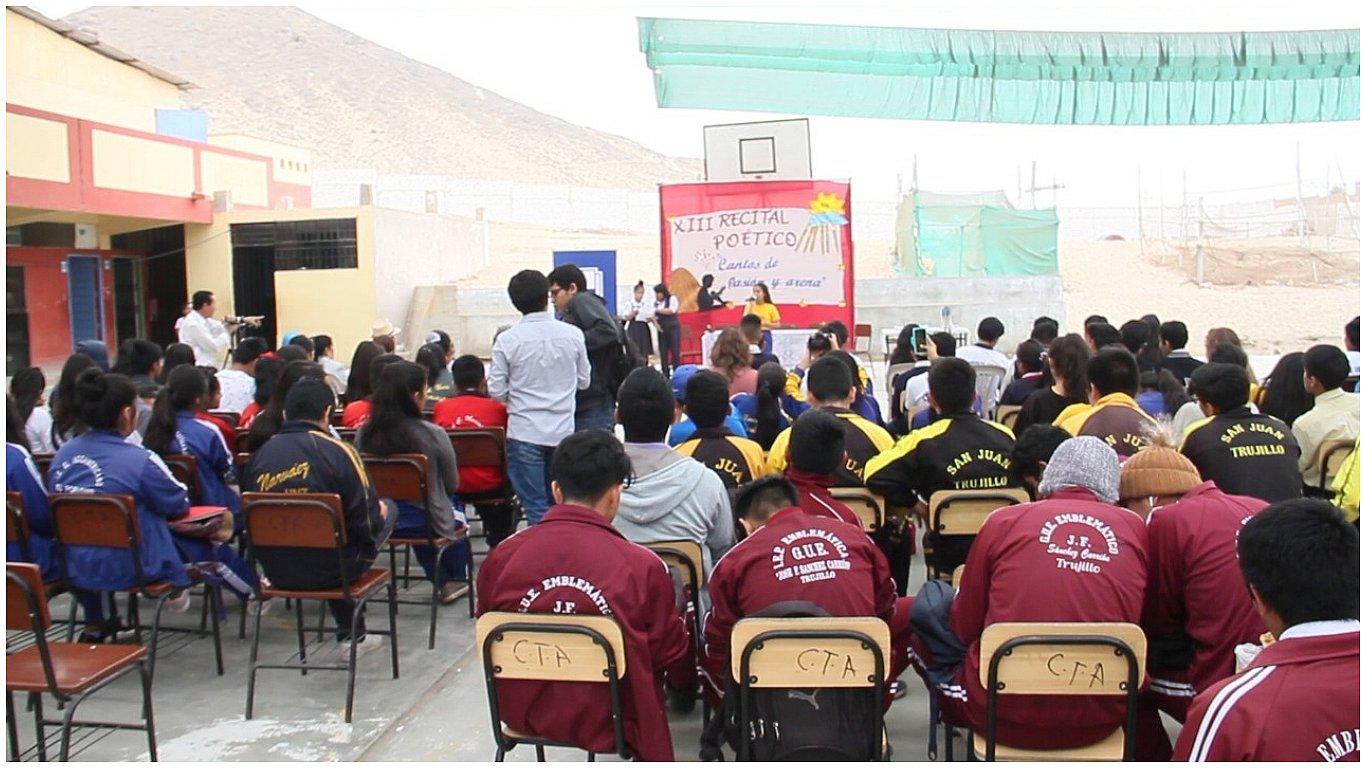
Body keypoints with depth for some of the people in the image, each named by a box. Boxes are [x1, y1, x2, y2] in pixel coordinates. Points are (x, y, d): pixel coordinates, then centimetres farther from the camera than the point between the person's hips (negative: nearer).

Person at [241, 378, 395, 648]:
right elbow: (367, 521, -13)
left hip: (276, 572, 5)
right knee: (388, 511, 16)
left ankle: (352, 634, 36)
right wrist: (380, 511, 10)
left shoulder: (259, 454, -2)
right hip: (327, 571, -5)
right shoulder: (337, 452, -16)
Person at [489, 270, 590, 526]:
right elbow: (584, 381, 7)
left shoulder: (507, 340, -9)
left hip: (524, 432, -3)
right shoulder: (572, 334, -3)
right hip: (563, 430, 3)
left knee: (536, 506, 3)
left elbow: (496, 391, -5)